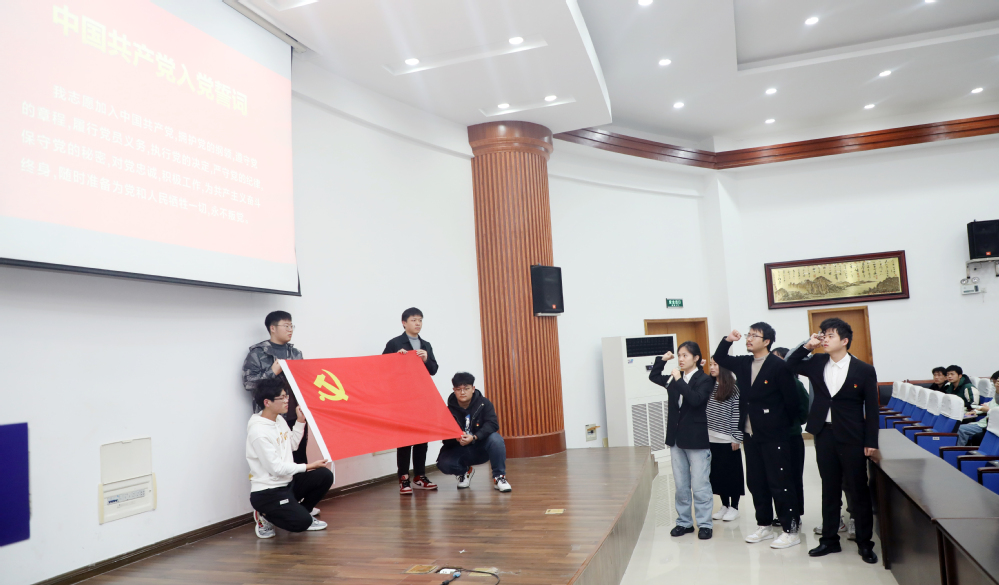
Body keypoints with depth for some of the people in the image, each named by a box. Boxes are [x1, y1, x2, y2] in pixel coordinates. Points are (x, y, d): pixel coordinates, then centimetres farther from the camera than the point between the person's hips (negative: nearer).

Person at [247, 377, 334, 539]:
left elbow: (292, 445, 19)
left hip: (287, 482, 9)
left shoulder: (279, 419, 5)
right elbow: (276, 468, -22)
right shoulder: (258, 432, -22)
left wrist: (300, 421, 7)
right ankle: (265, 516, 6)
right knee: (301, 523, -20)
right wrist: (307, 467, -17)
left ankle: (300, 513, 11)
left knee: (325, 475, -8)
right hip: (267, 492, -8)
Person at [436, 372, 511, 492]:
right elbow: (445, 437, -13)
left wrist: (474, 437, -37)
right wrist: (457, 439, -37)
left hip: (482, 448, -1)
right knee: (443, 463, -27)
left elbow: (492, 424, -22)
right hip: (459, 450, 1)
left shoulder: (484, 403, -7)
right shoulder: (450, 409, -7)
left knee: (495, 438, -32)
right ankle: (464, 472, 11)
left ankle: (499, 477, -14)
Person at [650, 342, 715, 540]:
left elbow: (696, 399, -24)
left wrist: (679, 380, -21)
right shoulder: (675, 378, 8)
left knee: (700, 486, 1)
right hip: (676, 438, 6)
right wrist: (662, 359, 10)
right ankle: (684, 522, 22)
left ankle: (704, 524, 12)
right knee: (681, 485, 12)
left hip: (697, 439, -6)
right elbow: (653, 376, 22)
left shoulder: (704, 380, -7)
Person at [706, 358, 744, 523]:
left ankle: (734, 507, 19)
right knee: (717, 472, 11)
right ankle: (724, 505, 25)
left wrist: (737, 438, -10)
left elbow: (737, 414, -8)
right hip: (712, 439, 5)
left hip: (728, 439, -5)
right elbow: (704, 411, 8)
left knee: (732, 472, 6)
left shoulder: (733, 388, -7)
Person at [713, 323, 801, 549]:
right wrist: (728, 340, 5)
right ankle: (764, 525, 27)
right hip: (750, 435, 7)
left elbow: (791, 401, -10)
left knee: (780, 483, 0)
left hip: (774, 437, -7)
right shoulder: (743, 363, 7)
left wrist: (781, 424, 0)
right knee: (756, 482, 14)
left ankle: (791, 530, 11)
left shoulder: (779, 366, -12)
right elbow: (719, 358, 22)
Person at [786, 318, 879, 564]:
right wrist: (808, 345, -2)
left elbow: (871, 409, -4)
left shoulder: (864, 370, -6)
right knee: (829, 490, 13)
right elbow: (790, 364, 12)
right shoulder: (817, 363, 4)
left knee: (859, 491, 6)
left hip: (852, 438, -3)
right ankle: (829, 539, 22)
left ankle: (865, 544, 19)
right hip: (824, 435, 4)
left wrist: (871, 442, -7)